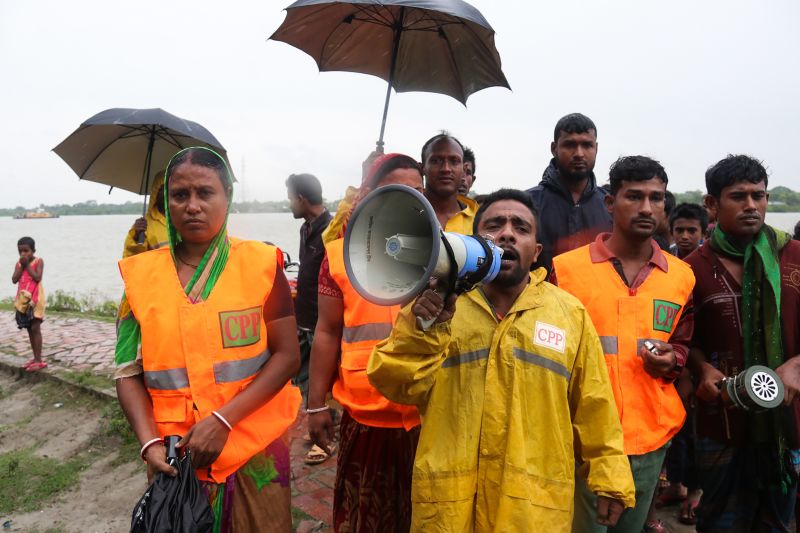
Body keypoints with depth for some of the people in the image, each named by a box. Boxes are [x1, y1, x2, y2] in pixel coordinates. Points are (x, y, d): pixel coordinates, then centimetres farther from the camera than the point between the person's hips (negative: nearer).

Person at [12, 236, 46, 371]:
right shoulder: (18, 263, 8)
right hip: (23, 300, 6)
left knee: (35, 328, -7)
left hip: (35, 299, -6)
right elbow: (14, 280, -3)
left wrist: (27, 265, -13)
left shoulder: (38, 261, -6)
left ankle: (39, 360, -4)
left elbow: (37, 278, -17)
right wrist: (21, 266, -9)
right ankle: (35, 358, 19)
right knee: (29, 329, 10)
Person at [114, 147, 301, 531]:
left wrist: (223, 419, -16)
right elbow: (129, 371, 2)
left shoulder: (259, 264, -6)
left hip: (254, 448, -1)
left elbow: (287, 355, -9)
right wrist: (150, 442, -11)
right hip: (173, 453, 2)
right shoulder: (142, 274, 1)